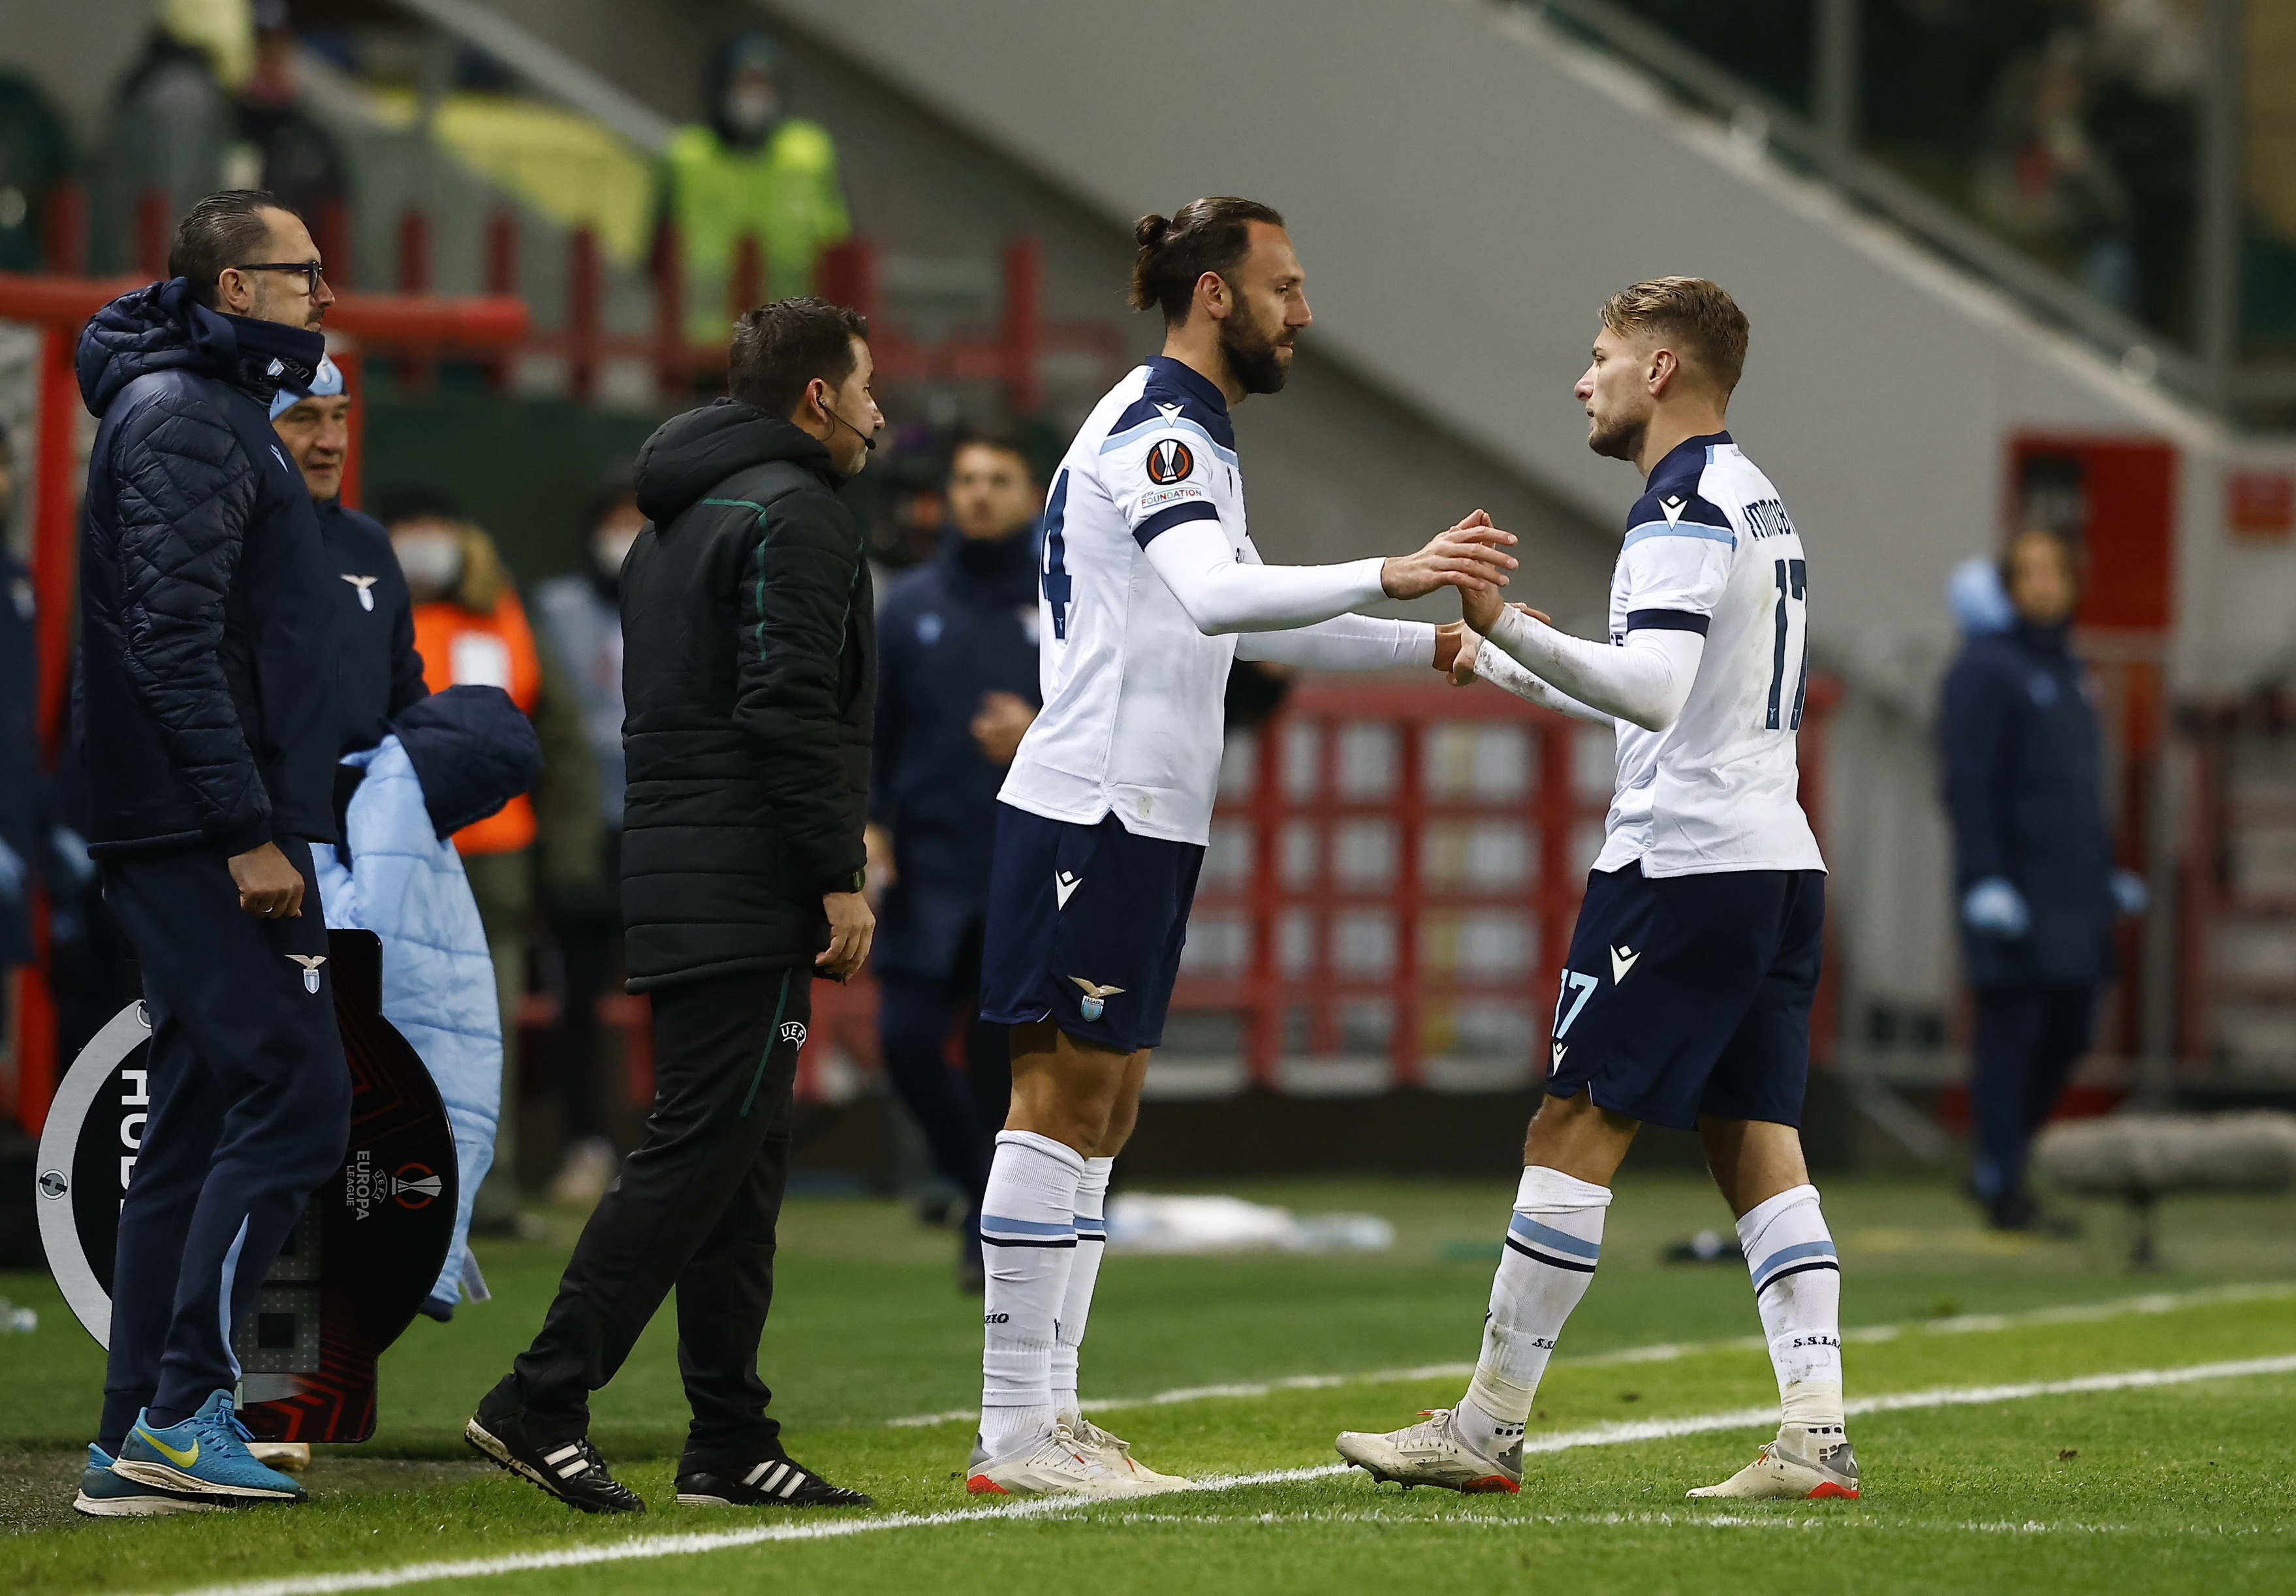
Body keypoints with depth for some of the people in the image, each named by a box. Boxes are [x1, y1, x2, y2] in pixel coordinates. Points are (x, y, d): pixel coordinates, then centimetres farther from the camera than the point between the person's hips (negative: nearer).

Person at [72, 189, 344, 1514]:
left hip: (198, 843, 10)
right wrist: (251, 834, -22)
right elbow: (175, 643, -19)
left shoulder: (216, 411, 22)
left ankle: (138, 1443, 9)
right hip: (212, 837, -10)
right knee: (297, 1099, -13)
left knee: (199, 1128, 9)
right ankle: (185, 1411, -15)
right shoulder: (181, 420, -11)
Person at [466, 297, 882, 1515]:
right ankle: (542, 1402, -15)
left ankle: (731, 1446, 9)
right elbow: (791, 709, -19)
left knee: (735, 1162, 10)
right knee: (703, 1150, -10)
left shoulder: (674, 523, 21)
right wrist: (840, 877, -17)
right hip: (749, 893, -10)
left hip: (678, 880, 10)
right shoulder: (792, 514, -10)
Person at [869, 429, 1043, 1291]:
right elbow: (873, 728, 11)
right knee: (908, 1038, -11)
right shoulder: (911, 605, 10)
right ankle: (978, 1182, 12)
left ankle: (992, 1231, 9)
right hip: (931, 864, 2)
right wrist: (865, 822, -2)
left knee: (1005, 1060, -4)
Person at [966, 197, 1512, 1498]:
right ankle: (1014, 1432, -9)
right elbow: (1219, 598, -30)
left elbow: (1252, 618, 31)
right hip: (1094, 815, -11)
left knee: (1101, 1109, 10)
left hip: (1142, 825, 11)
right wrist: (1390, 576, -40)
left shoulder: (1189, 436, 21)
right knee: (1063, 1101, -9)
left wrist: (1438, 644, 26)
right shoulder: (1152, 429, -13)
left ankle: (1049, 1414, 12)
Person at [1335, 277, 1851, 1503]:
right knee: (1756, 1144, 6)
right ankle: (1817, 1435, -3)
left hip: (1682, 861, -9)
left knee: (1575, 1132, -5)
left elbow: (1653, 690, -25)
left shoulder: (1685, 505, -11)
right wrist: (1501, 664, 34)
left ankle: (1487, 1431, -3)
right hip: (1776, 858, 9)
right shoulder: (1757, 501, 20)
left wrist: (1507, 627, -30)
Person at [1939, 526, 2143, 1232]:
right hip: (2012, 889, -8)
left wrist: (2110, 871, 22)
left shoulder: (2070, 673, 18)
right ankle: (2004, 1192, -3)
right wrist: (1984, 882, -21)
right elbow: (1969, 783, -15)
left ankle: (1996, 1169, 19)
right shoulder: (1985, 667, -8)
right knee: (2011, 1034, -7)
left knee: (2068, 1034, 8)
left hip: (2072, 892, 8)